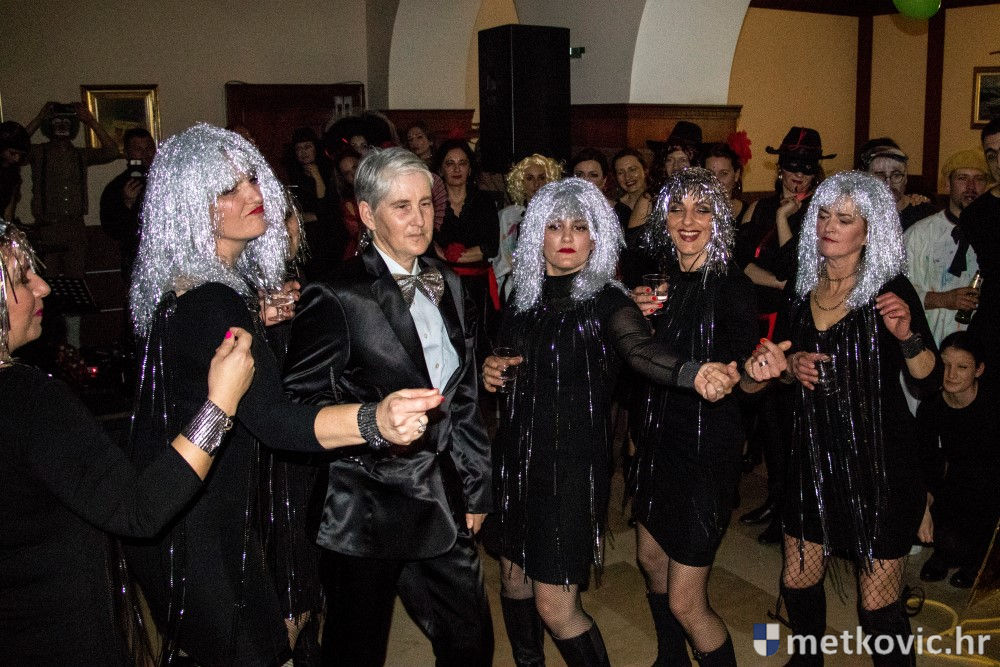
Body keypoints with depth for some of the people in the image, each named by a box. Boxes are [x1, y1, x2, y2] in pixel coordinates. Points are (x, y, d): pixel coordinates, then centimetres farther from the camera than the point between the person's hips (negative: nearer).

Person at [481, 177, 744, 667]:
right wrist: (492, 369, -1)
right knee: (513, 578, 18)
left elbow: (640, 349, -32)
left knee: (554, 604, -2)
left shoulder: (605, 300, -11)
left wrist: (694, 373, -52)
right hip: (516, 456, 6)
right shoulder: (524, 294, 5)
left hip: (574, 463, -6)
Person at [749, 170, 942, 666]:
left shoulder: (890, 290, -10)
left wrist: (907, 334, -31)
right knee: (797, 582, 15)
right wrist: (791, 365, -6)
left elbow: (928, 380, -13)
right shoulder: (802, 289, 4)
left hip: (879, 461, -5)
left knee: (878, 605, 2)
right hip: (813, 457, 5)